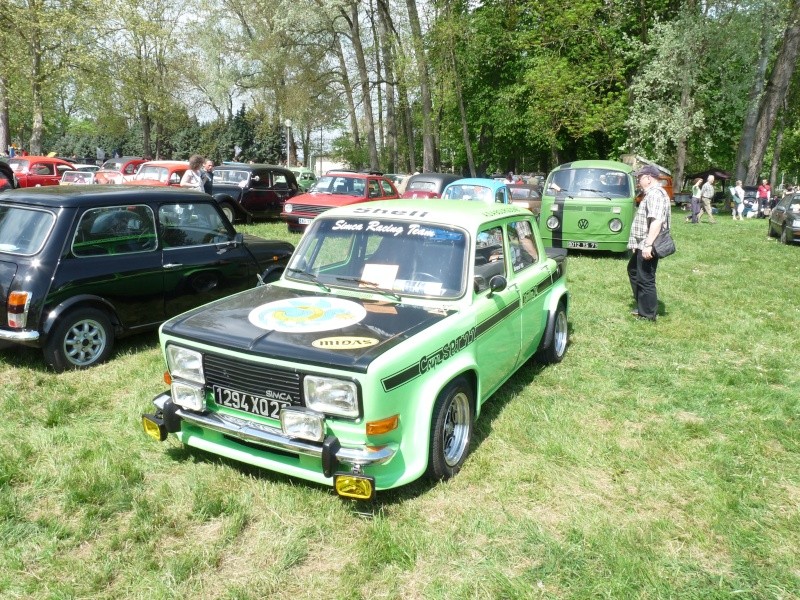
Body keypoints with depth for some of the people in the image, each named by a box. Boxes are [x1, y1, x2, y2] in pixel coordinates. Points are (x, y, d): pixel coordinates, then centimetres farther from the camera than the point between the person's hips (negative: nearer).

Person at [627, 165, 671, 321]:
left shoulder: (655, 194, -18)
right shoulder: (651, 193, 18)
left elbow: (657, 221, -29)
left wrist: (648, 244, -32)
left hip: (646, 246, -12)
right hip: (643, 245, 12)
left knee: (645, 279, -4)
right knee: (633, 271, 23)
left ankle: (648, 314, 6)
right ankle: (642, 306, 31)